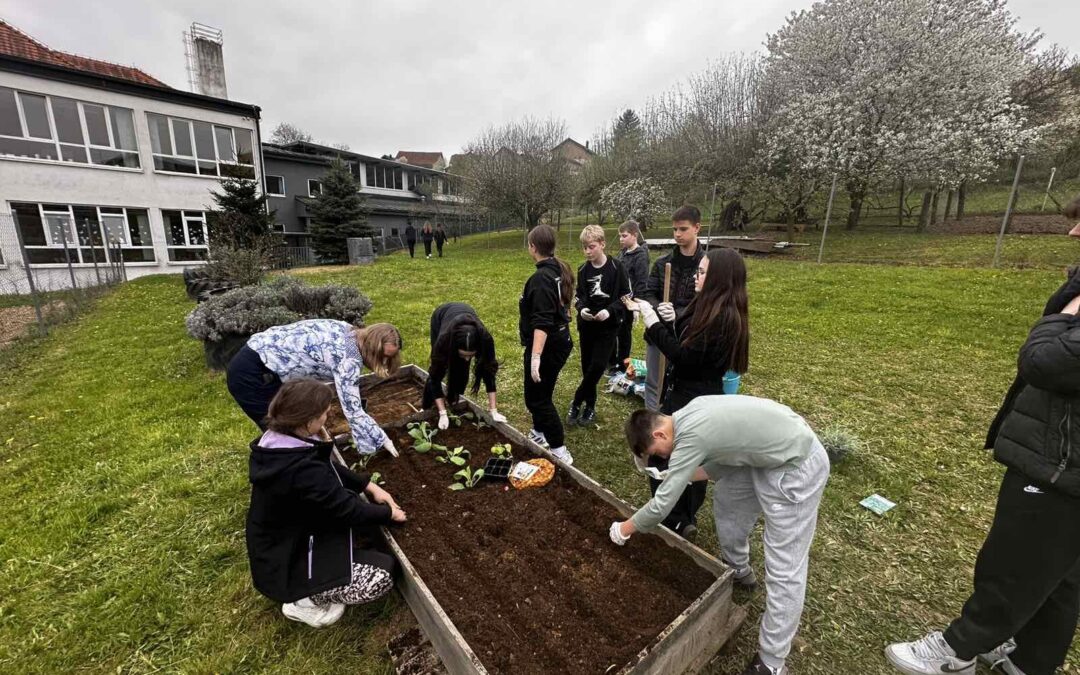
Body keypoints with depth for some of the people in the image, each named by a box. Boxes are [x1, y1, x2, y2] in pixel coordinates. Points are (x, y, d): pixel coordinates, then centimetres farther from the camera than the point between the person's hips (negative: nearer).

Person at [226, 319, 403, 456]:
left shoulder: (347, 332, 4)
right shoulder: (349, 358, -23)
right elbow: (352, 411, -21)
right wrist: (382, 440, -10)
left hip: (258, 355, 9)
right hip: (250, 374, -9)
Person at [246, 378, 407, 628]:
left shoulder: (277, 442, -9)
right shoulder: (301, 470, -37)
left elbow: (329, 471, 5)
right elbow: (348, 510, -24)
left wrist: (369, 486, -1)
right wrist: (389, 513, -7)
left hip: (282, 540, 9)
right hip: (284, 564, -9)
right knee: (382, 575, -13)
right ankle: (302, 602, 4)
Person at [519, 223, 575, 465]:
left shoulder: (541, 278, -23)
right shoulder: (560, 270, 7)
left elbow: (542, 322, -30)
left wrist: (535, 356, -32)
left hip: (546, 347, -10)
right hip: (559, 341, 10)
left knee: (537, 398, 1)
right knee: (541, 393, 24)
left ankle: (560, 452, 8)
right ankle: (540, 433, 41)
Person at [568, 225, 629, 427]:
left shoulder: (616, 267, -8)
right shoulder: (583, 270, 3)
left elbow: (626, 296, -6)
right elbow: (579, 296, 9)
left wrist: (610, 311, -21)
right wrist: (582, 309, -13)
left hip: (607, 326, -3)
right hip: (586, 325, 4)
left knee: (598, 366, -9)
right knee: (587, 367, 9)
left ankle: (577, 402, 8)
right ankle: (589, 406, 24)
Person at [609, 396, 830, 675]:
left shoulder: (690, 436, -27)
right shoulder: (689, 413, -1)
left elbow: (662, 504, -19)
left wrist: (624, 529, -4)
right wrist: (681, 475, 5)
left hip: (796, 466, -9)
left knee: (783, 568, -1)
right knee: (726, 502, 23)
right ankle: (738, 571, 45)